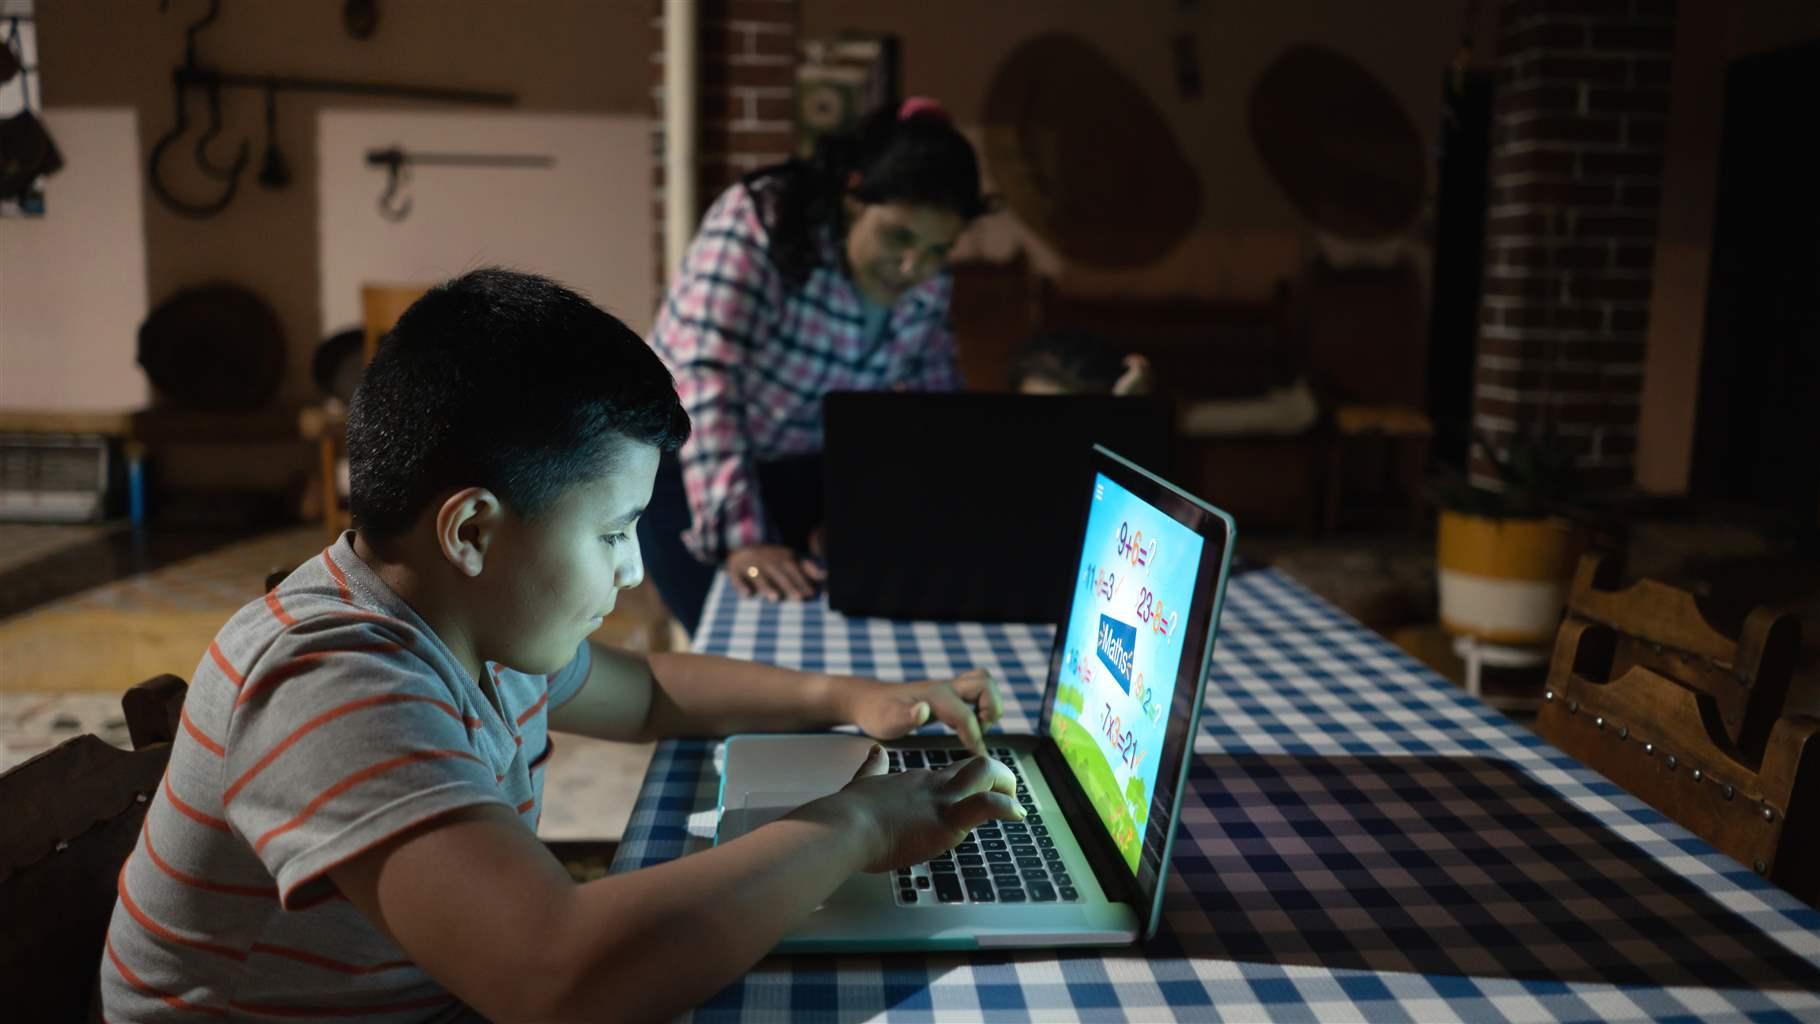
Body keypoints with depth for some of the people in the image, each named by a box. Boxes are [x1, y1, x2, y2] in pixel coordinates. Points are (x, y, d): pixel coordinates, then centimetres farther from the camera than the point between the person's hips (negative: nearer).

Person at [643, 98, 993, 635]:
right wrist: (740, 540, -41)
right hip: (685, 466, -5)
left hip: (803, 473, 5)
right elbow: (707, 379, -33)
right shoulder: (757, 225, -24)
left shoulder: (927, 280, -7)